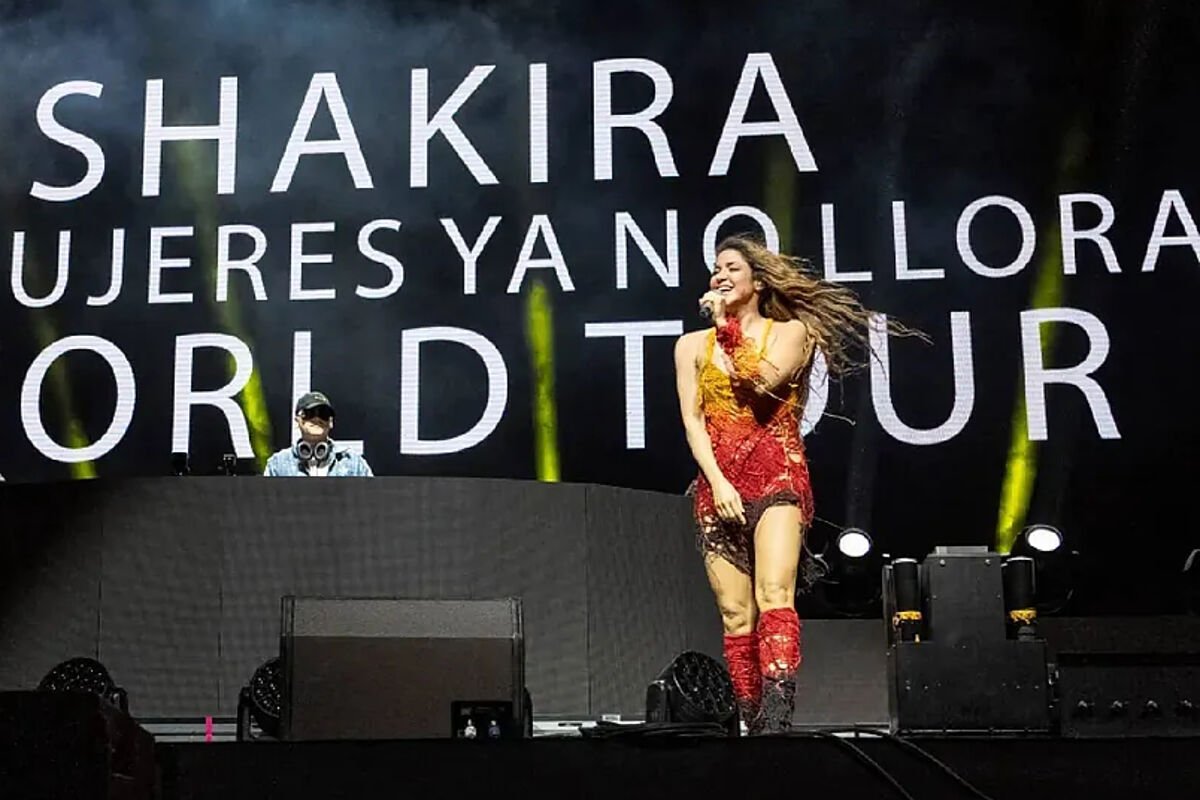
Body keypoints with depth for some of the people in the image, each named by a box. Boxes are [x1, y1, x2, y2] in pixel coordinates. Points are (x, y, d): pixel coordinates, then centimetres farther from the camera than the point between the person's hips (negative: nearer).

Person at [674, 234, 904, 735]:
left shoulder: (790, 331, 8)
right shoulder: (693, 345, 16)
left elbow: (762, 380, -12)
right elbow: (692, 420, 5)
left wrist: (728, 326, -3)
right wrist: (717, 482, -8)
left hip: (777, 475, -3)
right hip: (718, 483, 3)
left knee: (774, 597, -22)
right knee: (736, 615, -3)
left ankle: (776, 722, -32)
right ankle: (753, 725, 2)